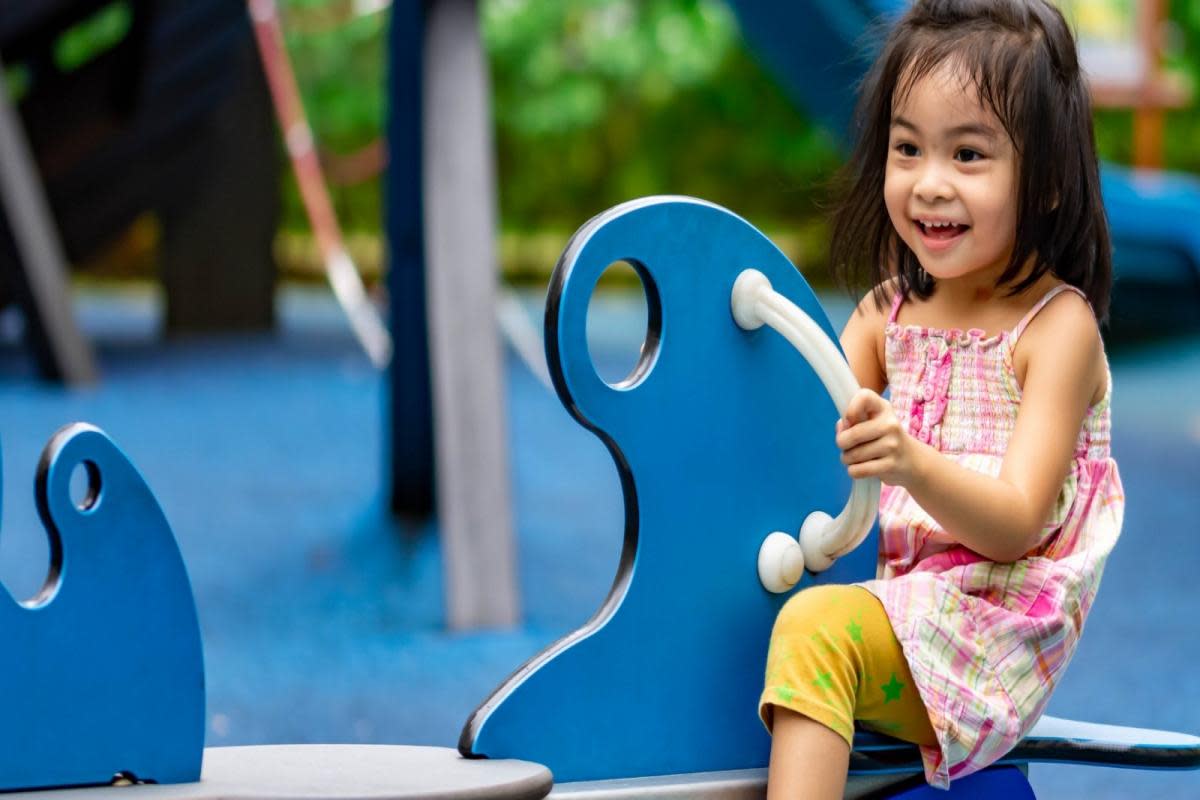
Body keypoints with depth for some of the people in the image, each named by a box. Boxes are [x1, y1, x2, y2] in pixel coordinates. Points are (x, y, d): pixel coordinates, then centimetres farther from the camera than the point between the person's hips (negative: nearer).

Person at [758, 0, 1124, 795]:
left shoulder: (1057, 326, -8)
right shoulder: (886, 313, 11)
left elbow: (1015, 526, -17)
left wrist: (913, 465, -36)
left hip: (1000, 628, -7)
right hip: (894, 596, 7)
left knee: (817, 628, -29)